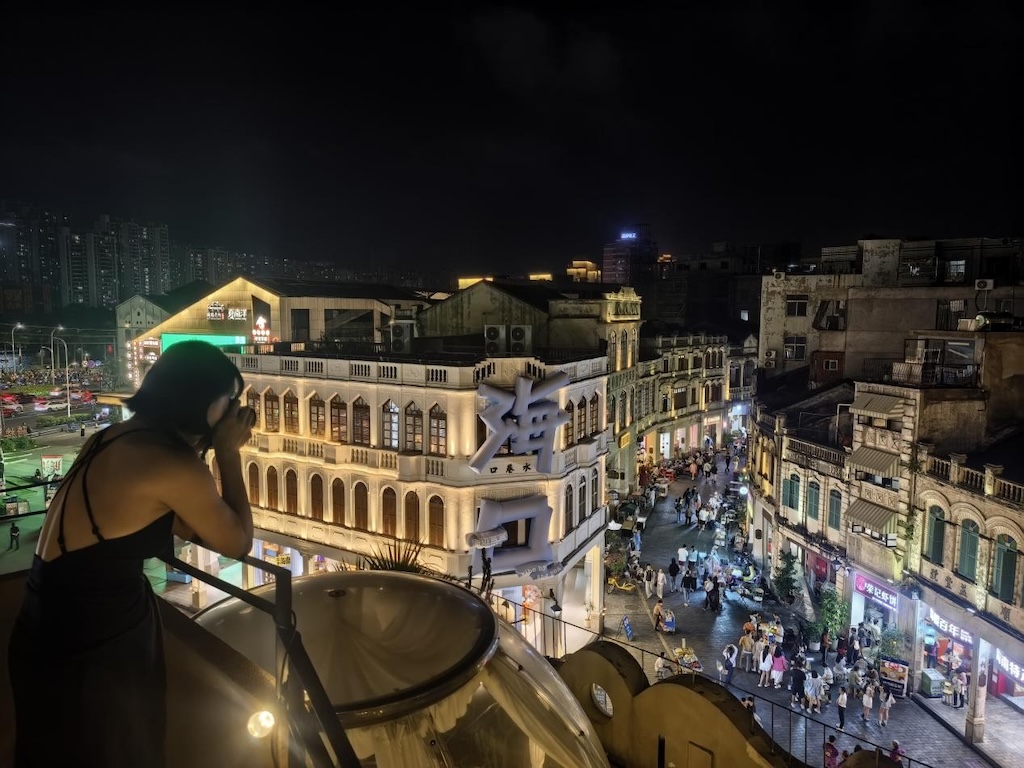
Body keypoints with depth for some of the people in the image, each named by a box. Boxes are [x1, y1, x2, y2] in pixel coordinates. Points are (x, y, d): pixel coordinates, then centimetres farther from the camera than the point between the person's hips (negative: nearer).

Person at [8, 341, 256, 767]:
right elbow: (238, 542, -11)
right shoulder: (174, 464, -26)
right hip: (89, 644, -8)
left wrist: (210, 449, 3)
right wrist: (228, 451, -8)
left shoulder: (112, 439, 1)